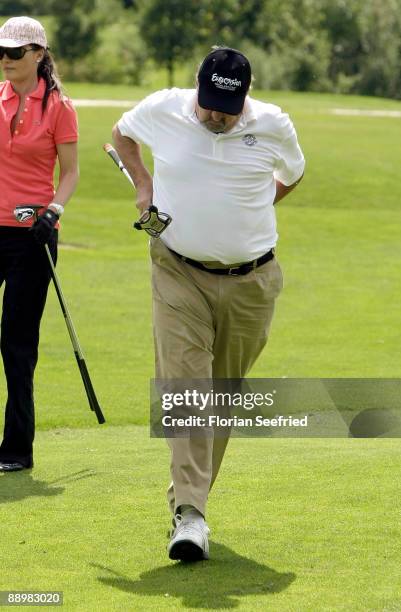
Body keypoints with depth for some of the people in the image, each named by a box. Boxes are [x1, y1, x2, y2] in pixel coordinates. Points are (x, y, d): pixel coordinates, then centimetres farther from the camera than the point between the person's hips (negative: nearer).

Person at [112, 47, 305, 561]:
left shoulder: (273, 125, -4)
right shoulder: (162, 110, -5)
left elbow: (292, 174, 18)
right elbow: (122, 133, 18)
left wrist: (252, 208, 8)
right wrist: (143, 185, 6)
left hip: (249, 282, 1)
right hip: (179, 275, -1)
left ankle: (188, 497, 25)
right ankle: (190, 516, -20)